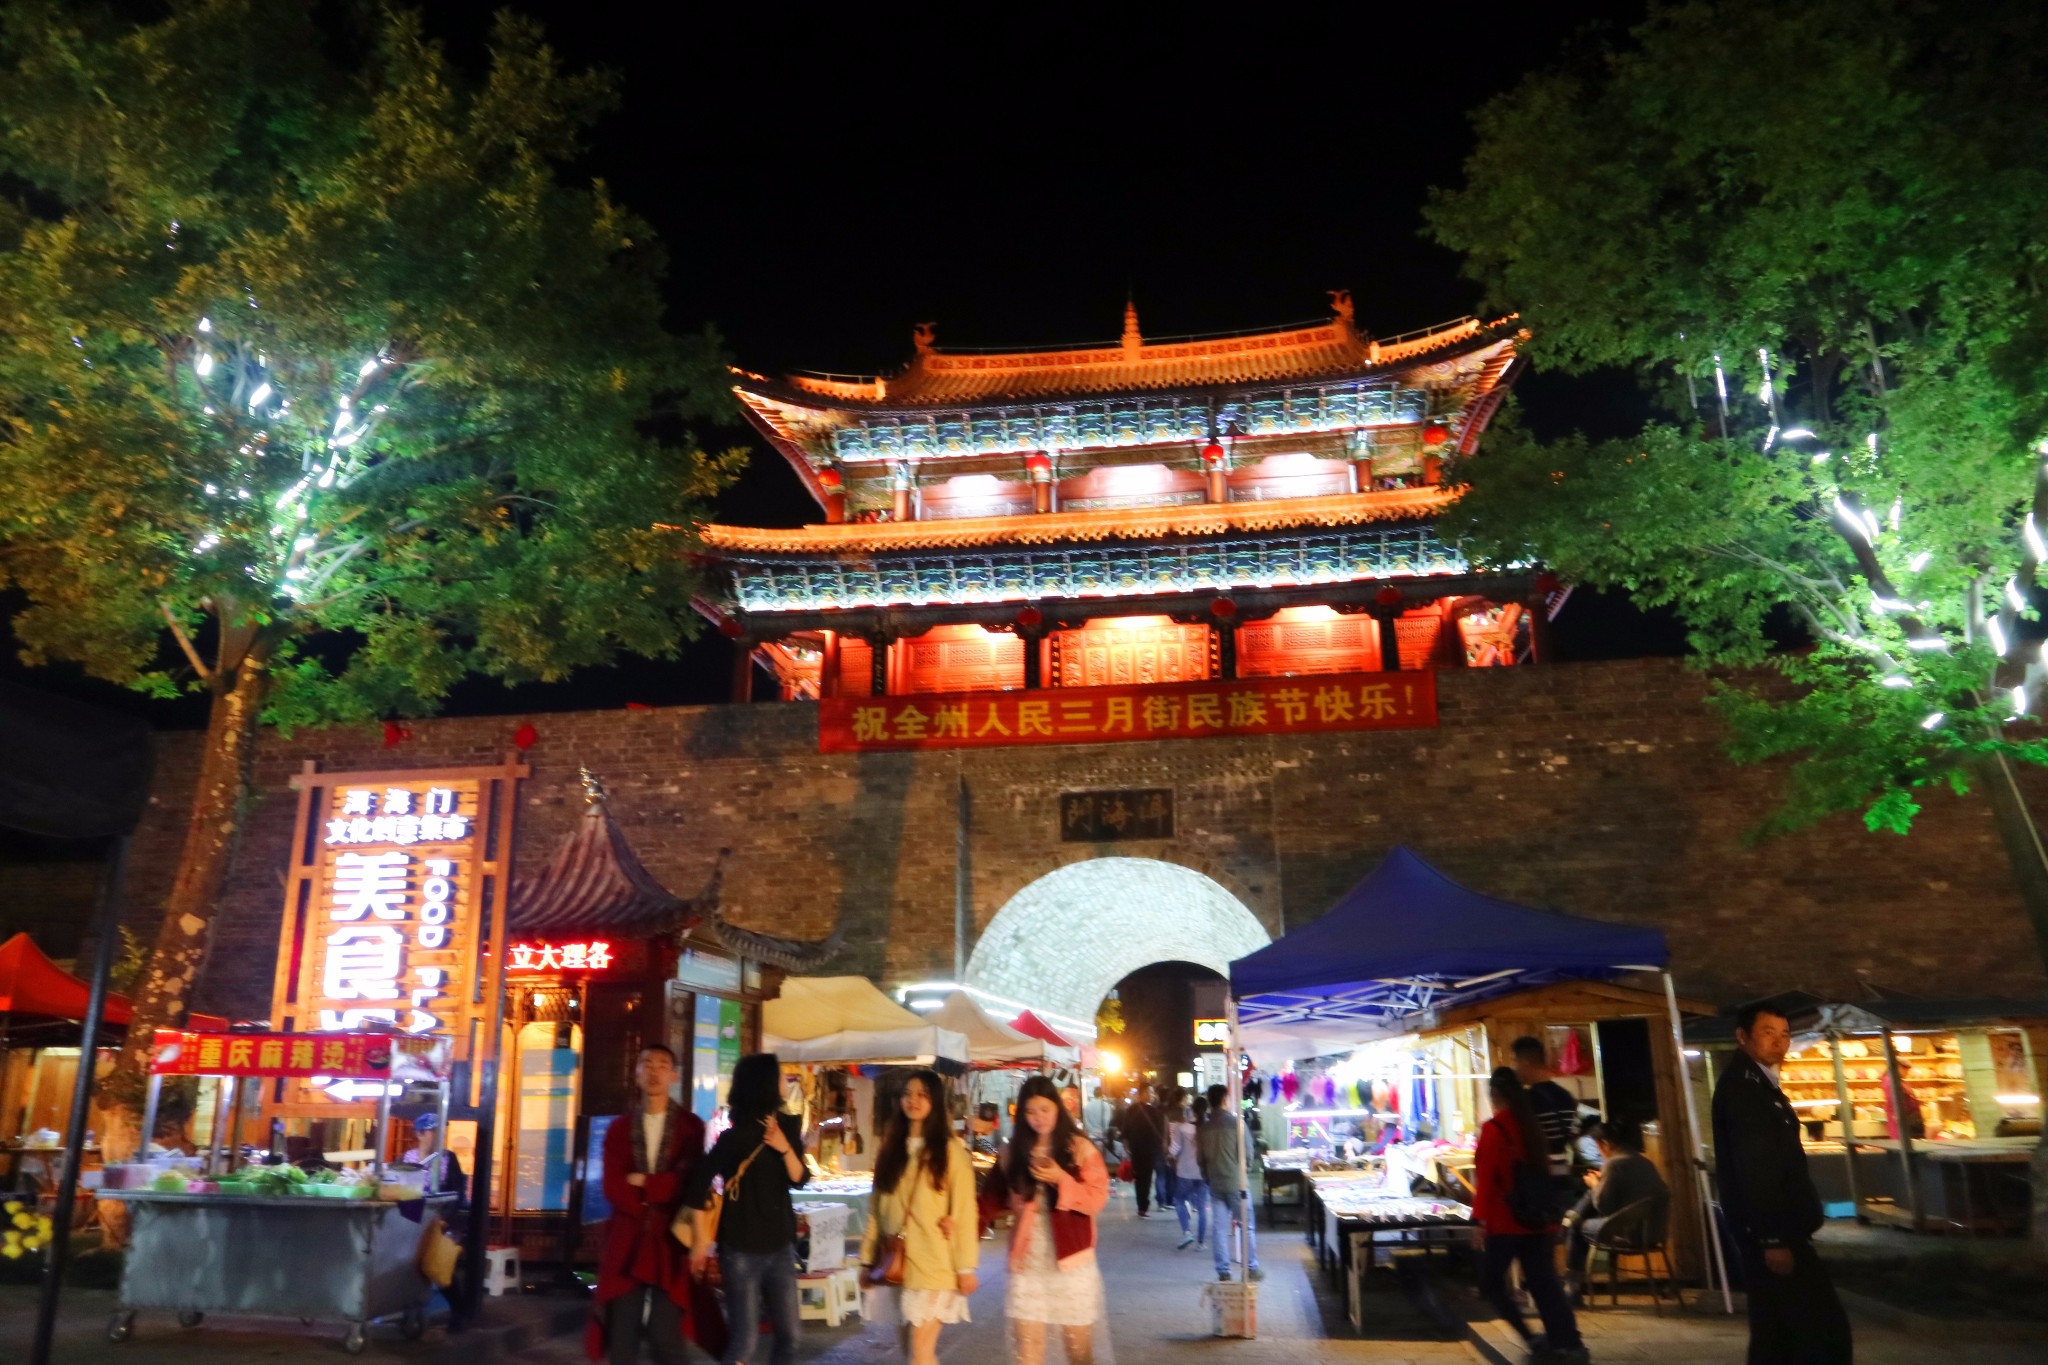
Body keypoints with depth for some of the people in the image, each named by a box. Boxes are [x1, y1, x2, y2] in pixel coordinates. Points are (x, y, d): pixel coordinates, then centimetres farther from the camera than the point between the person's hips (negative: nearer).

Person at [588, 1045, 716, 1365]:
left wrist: (643, 1181, -6)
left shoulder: (691, 1126, 3)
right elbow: (613, 1188, -1)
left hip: (671, 1241, -2)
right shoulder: (619, 1128, 9)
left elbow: (693, 1181, -7)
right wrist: (662, 1187, -9)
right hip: (627, 1240, 2)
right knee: (622, 1335, 4)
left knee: (665, 1336, -4)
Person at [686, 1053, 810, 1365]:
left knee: (789, 1335, 9)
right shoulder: (735, 1137, -15)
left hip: (781, 1247, 5)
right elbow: (699, 1185, -13)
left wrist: (785, 1149, -16)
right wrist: (701, 1239, -9)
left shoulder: (788, 1127, 2)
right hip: (742, 1249, -5)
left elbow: (800, 1180, 1)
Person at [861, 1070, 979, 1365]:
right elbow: (877, 1208, 11)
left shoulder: (951, 1149, -5)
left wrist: (966, 1266, -11)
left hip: (934, 1264, -5)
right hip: (896, 1262, 5)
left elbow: (964, 1210, -8)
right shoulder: (891, 1149, 11)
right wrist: (867, 1258, 8)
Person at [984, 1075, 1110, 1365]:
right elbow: (993, 1199, 7)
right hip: (1027, 1263, 2)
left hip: (1071, 1261, -2)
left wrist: (1062, 1179, -21)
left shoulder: (1080, 1148, -4)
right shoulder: (1013, 1153, 5)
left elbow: (1097, 1199, -8)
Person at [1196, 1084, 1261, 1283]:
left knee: (1219, 1228, 8)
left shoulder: (1203, 1128, 1)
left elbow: (1200, 1158, 6)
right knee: (1247, 1226, 9)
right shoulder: (1236, 1123, -11)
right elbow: (1247, 1153, -9)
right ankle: (1251, 1268, 13)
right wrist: (1243, 1171, 10)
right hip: (1236, 1182, -3)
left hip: (1215, 1184, 3)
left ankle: (1223, 1271, 10)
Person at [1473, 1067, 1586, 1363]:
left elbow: (1485, 1178, -17)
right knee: (1544, 1283, 9)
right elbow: (1542, 1170, 17)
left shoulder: (1493, 1128, -13)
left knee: (1491, 1281, 7)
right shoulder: (1532, 1124, 9)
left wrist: (1479, 1220, -16)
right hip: (1539, 1219, 7)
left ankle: (1531, 1338, -1)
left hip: (1506, 1221, -7)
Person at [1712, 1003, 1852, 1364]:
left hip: (1776, 1231, 10)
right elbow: (1752, 1170, -22)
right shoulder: (1741, 1086, -15)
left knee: (1776, 1332, 13)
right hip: (1770, 1234, -10)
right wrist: (1772, 1239, -24)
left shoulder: (1758, 1084, 17)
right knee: (1827, 1329, -10)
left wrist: (1777, 1235, 17)